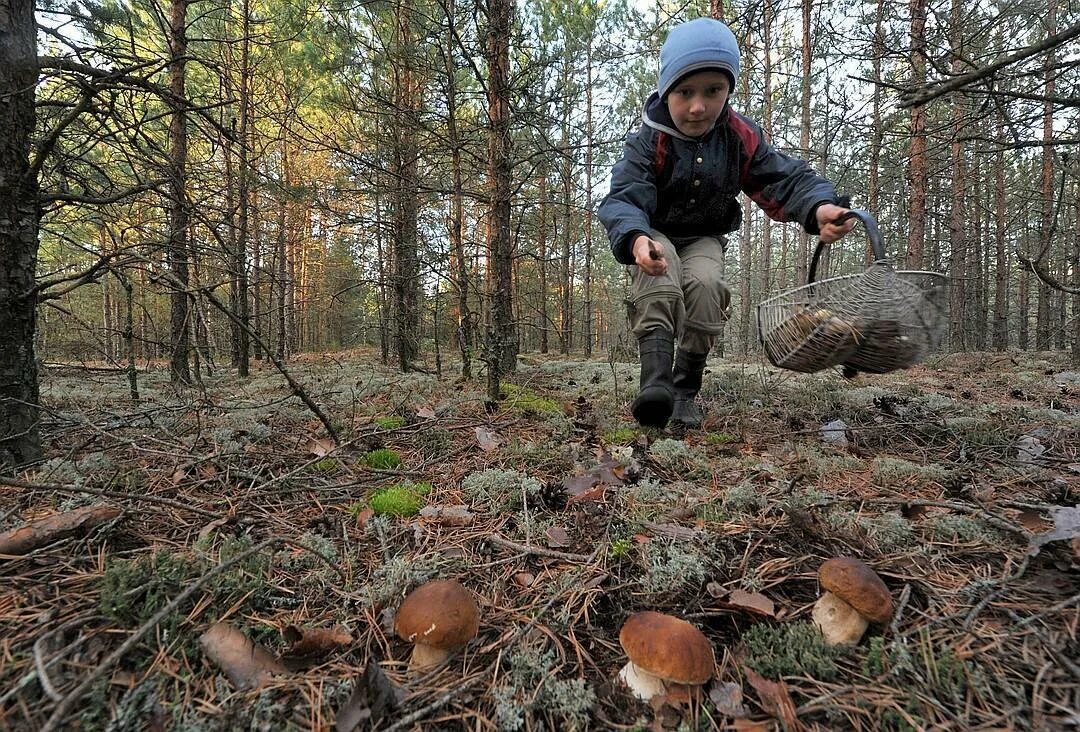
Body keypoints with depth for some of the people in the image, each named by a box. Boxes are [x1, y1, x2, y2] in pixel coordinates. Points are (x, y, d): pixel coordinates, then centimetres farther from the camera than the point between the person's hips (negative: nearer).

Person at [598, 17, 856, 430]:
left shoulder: (740, 138, -11)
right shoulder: (648, 141, -21)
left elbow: (785, 178, -13)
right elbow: (623, 199, -34)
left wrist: (819, 207, -37)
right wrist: (636, 239, -57)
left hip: (703, 239, 3)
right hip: (654, 235, -2)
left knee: (705, 284, -28)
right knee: (659, 270, -37)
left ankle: (685, 390, -13)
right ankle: (655, 376, -45)